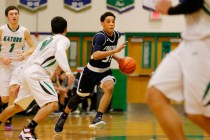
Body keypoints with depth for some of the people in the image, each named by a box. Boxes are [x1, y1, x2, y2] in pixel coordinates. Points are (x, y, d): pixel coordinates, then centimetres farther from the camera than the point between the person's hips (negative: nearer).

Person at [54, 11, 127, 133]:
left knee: (110, 87, -29)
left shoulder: (117, 35, -3)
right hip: (92, 71, -4)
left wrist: (118, 59, 1)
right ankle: (63, 117, 38)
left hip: (105, 71, 4)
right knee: (79, 97, 11)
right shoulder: (100, 37, -24)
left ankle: (98, 119, -28)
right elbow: (96, 55, -39)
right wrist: (115, 50, -42)